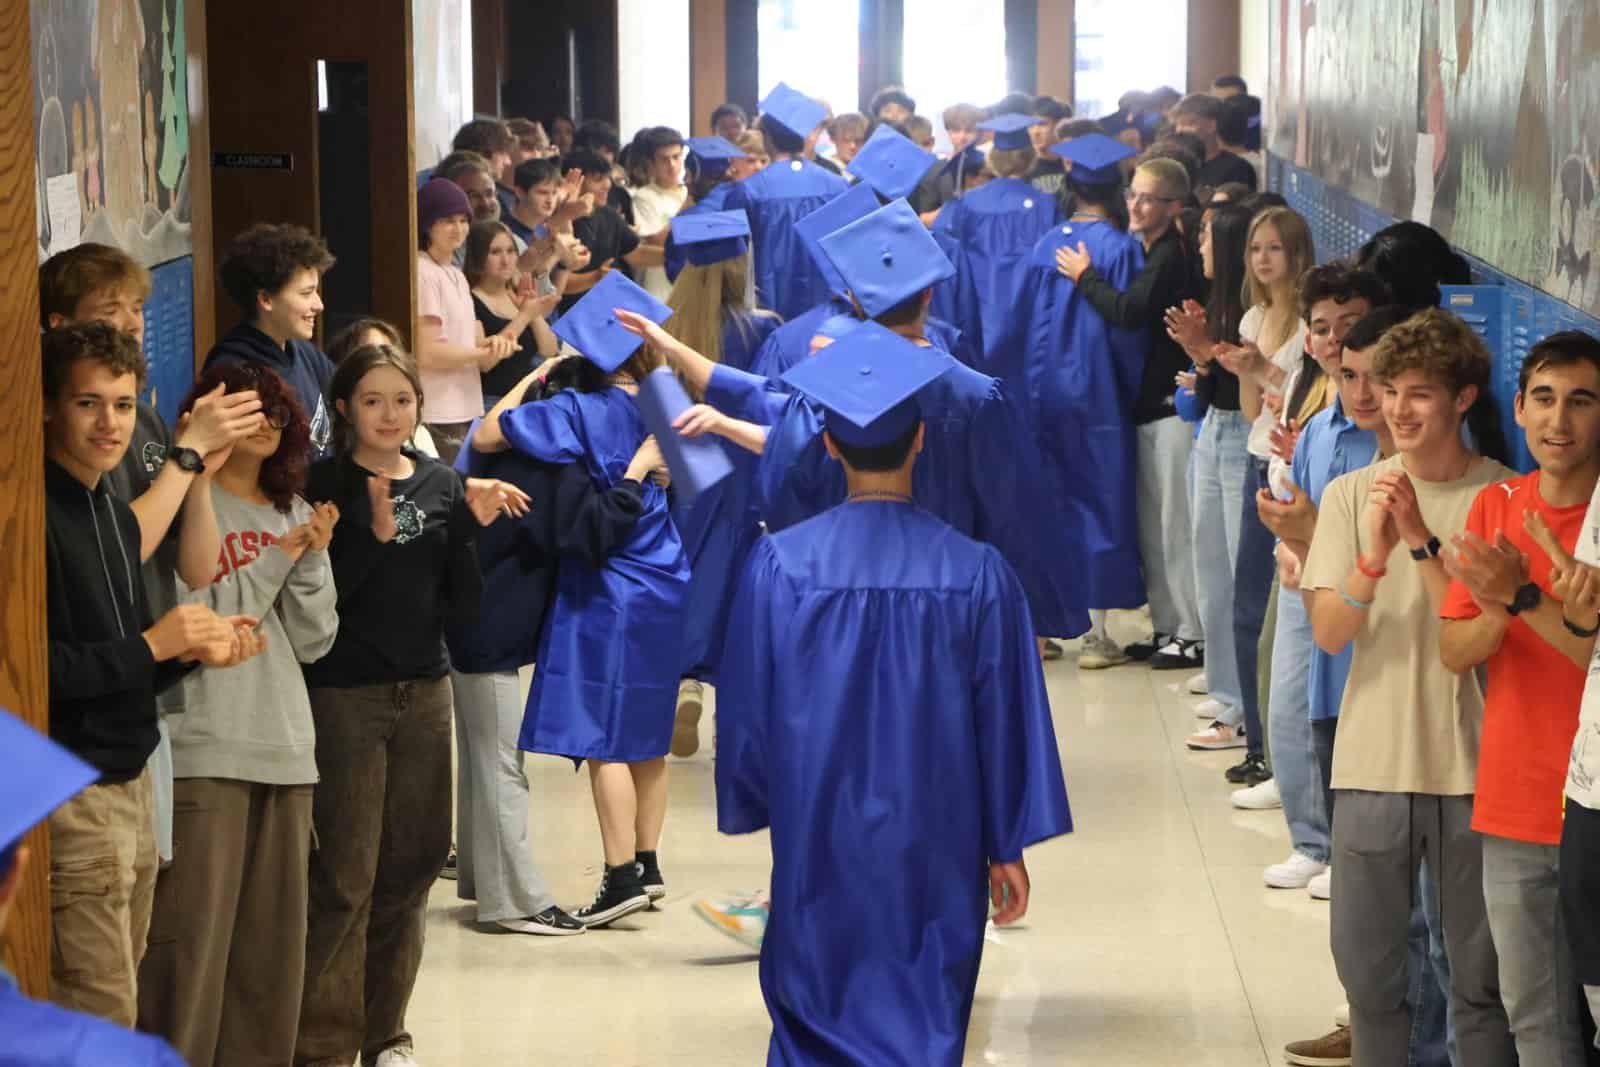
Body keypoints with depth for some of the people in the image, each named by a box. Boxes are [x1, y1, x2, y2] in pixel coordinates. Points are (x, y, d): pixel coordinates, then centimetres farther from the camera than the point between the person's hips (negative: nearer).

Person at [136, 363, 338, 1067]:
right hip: (204, 750, -6)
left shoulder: (293, 514, 15)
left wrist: (312, 560, -5)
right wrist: (272, 561, -11)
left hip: (284, 750, 6)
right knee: (194, 937, -8)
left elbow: (312, 641, 10)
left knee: (274, 940, 8)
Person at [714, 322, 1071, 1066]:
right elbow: (1006, 722, -4)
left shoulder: (780, 564, -12)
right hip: (934, 842, 0)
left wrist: (751, 810, 13)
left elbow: (747, 711, -3)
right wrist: (1008, 847, 7)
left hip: (817, 837, 0)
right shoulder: (976, 573, -11)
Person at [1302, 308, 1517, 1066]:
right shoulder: (1352, 494, 2)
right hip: (1373, 766, 2)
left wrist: (1422, 541, -22)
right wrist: (1373, 558, -22)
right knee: (1365, 963, 10)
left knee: (1482, 975, 6)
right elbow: (1329, 633, -5)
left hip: (1472, 768, -2)